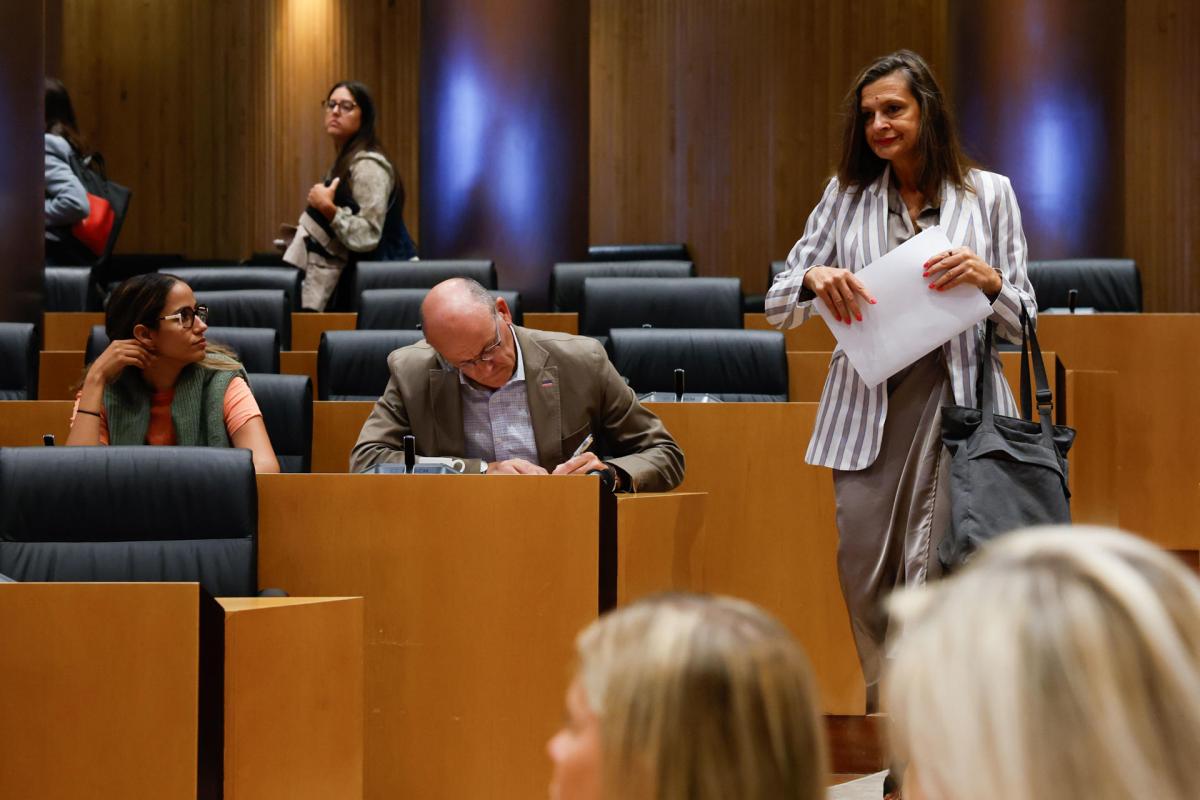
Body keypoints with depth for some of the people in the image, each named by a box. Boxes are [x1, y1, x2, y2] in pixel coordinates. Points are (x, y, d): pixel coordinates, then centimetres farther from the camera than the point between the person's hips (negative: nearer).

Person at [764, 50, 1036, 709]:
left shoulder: (989, 194, 8)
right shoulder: (846, 196, 13)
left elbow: (1021, 324, 8)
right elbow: (778, 308, 12)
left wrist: (989, 280, -13)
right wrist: (813, 279, -10)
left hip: (955, 400, -2)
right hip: (867, 404, 3)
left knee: (934, 568, -11)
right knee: (863, 570, 1)